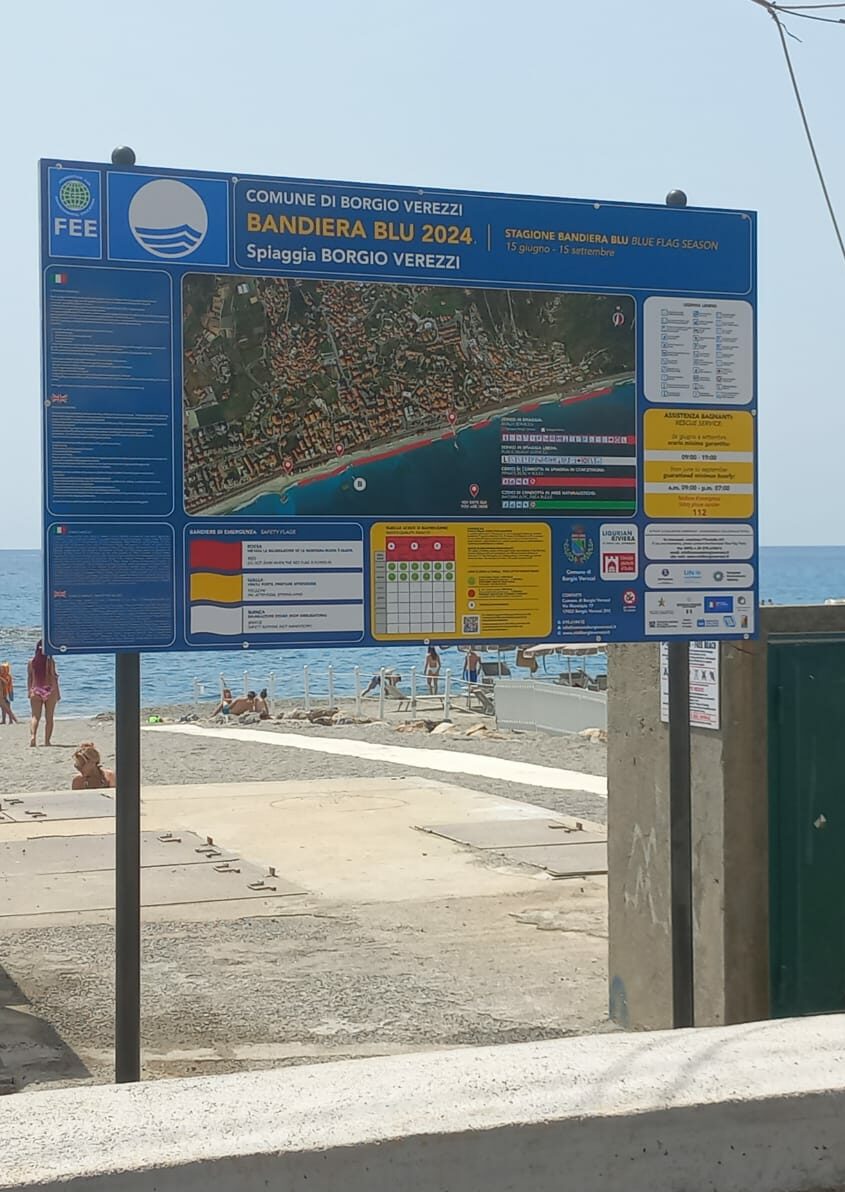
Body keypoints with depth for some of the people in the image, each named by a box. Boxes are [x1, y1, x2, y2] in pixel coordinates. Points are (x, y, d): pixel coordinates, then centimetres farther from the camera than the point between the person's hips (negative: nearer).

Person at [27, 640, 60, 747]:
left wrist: (29, 691, 15)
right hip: (49, 690, -2)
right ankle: (47, 740, 6)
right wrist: (58, 693, 0)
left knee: (35, 716, 0)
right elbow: (53, 677, -5)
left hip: (35, 691, 2)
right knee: (49, 717, 6)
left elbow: (29, 678, 6)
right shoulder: (50, 661, -5)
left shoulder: (31, 662, 3)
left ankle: (32, 736, -22)